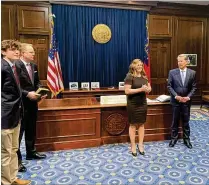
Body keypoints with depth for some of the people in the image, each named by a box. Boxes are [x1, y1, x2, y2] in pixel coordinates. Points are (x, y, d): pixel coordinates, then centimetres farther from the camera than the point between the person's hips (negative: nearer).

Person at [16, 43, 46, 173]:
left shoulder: (34, 66, 8)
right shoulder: (16, 65, -16)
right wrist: (27, 94, -24)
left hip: (32, 102, 8)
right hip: (21, 103, -8)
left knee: (32, 129, 19)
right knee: (19, 131, 2)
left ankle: (31, 152, 35)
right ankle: (16, 159, 15)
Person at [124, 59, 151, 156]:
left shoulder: (144, 76, 10)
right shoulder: (129, 76, -10)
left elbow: (149, 88, 15)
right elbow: (127, 91, -19)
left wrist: (147, 89, -10)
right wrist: (140, 89, -23)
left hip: (143, 103, 6)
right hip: (133, 104, -6)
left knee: (141, 124, 10)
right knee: (133, 124, 3)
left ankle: (140, 145, 22)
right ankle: (133, 146, 15)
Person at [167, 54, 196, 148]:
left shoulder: (192, 73, 1)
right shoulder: (172, 72, -2)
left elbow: (193, 87, 2)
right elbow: (169, 86, -3)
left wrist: (188, 97, -12)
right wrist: (176, 96, -14)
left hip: (186, 101, 1)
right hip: (175, 100, -1)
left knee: (186, 121, 11)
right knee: (175, 121, 8)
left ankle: (186, 139, 25)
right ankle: (174, 138, 22)